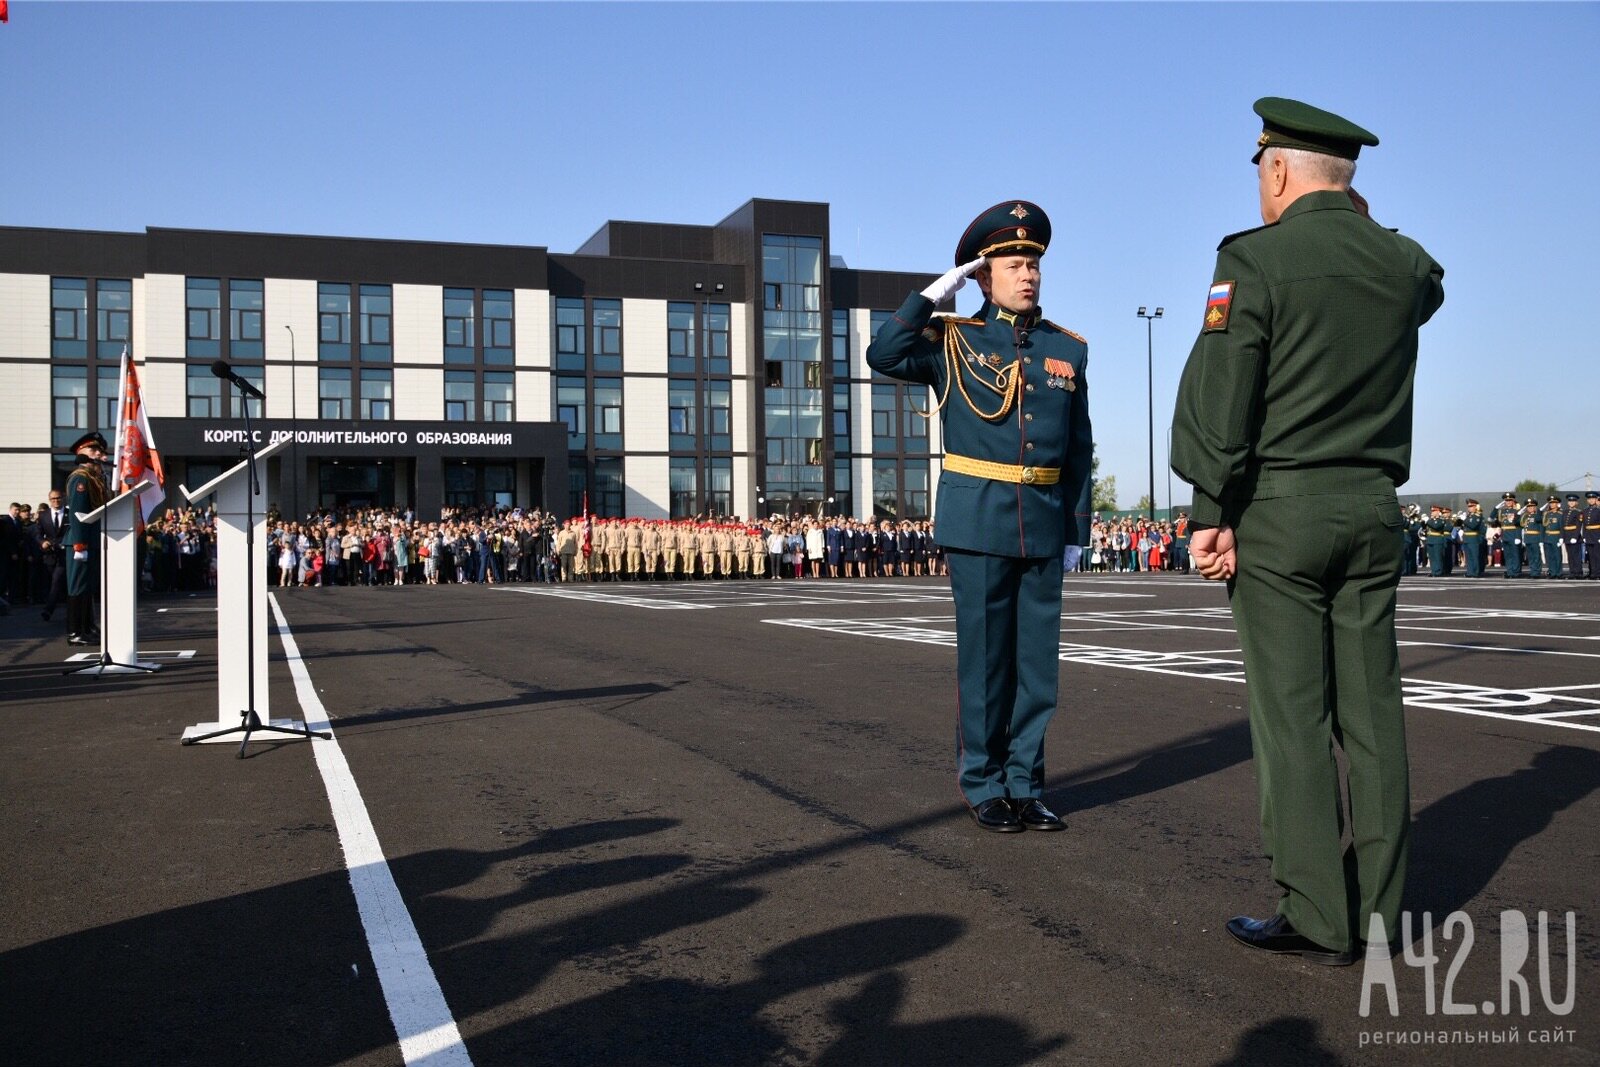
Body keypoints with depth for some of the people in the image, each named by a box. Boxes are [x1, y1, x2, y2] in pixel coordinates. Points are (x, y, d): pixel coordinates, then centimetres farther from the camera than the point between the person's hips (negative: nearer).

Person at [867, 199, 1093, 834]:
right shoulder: (954, 341, 2)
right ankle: (984, 787, 15)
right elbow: (883, 356, -16)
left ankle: (1026, 786, 19)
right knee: (984, 658, 3)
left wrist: (1078, 521, 8)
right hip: (978, 520, -3)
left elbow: (1079, 447, 13)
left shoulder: (1068, 350, 11)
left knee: (1037, 660, 7)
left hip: (1044, 527, 4)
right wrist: (934, 293, -10)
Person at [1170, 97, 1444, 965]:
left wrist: (1208, 514, -8)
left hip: (1277, 510, -6)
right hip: (1373, 509, 6)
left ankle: (1317, 919, 2)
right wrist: (1354, 218, 28)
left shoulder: (1254, 259, -8)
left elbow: (1219, 397, -13)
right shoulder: (1404, 263, 9)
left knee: (1292, 715, -2)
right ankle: (1378, 908, 15)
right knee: (1371, 710, 8)